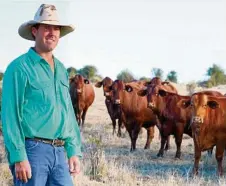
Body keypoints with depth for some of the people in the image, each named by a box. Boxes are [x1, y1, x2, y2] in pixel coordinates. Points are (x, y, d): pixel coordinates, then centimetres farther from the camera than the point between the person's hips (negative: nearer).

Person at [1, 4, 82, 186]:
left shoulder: (61, 69, 15)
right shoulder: (20, 68, -7)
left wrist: (74, 150, 12)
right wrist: (18, 157, -17)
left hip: (59, 152, 7)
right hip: (32, 150, -6)